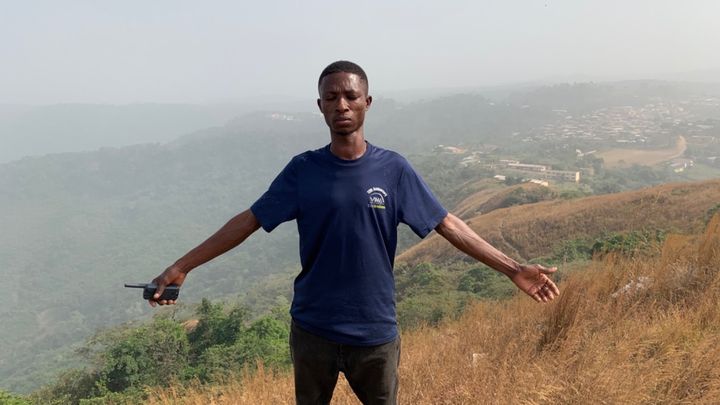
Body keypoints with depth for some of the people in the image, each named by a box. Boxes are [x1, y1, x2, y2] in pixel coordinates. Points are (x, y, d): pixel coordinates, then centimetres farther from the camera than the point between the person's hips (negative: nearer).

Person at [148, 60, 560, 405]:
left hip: (376, 332, 0)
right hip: (312, 330, 1)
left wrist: (513, 269, -6)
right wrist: (181, 267, -6)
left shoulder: (394, 169, -6)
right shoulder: (302, 170, -5)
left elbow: (448, 224, -3)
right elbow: (248, 221, -3)